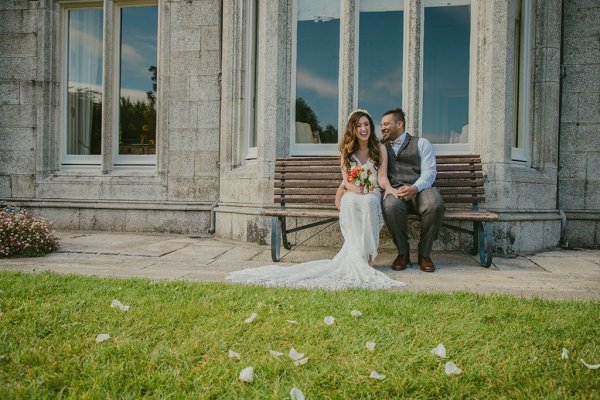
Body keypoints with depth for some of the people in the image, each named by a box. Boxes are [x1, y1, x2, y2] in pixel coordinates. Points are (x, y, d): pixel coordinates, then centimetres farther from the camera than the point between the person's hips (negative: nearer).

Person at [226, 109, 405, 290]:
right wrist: (352, 187, -12)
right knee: (350, 203, -39)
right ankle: (361, 258, -44)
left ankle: (365, 257, -42)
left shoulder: (379, 148, 14)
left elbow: (382, 177, 6)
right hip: (352, 195, 1)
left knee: (367, 202, -40)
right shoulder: (347, 150, 18)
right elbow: (346, 180, 11)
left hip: (372, 195, -1)